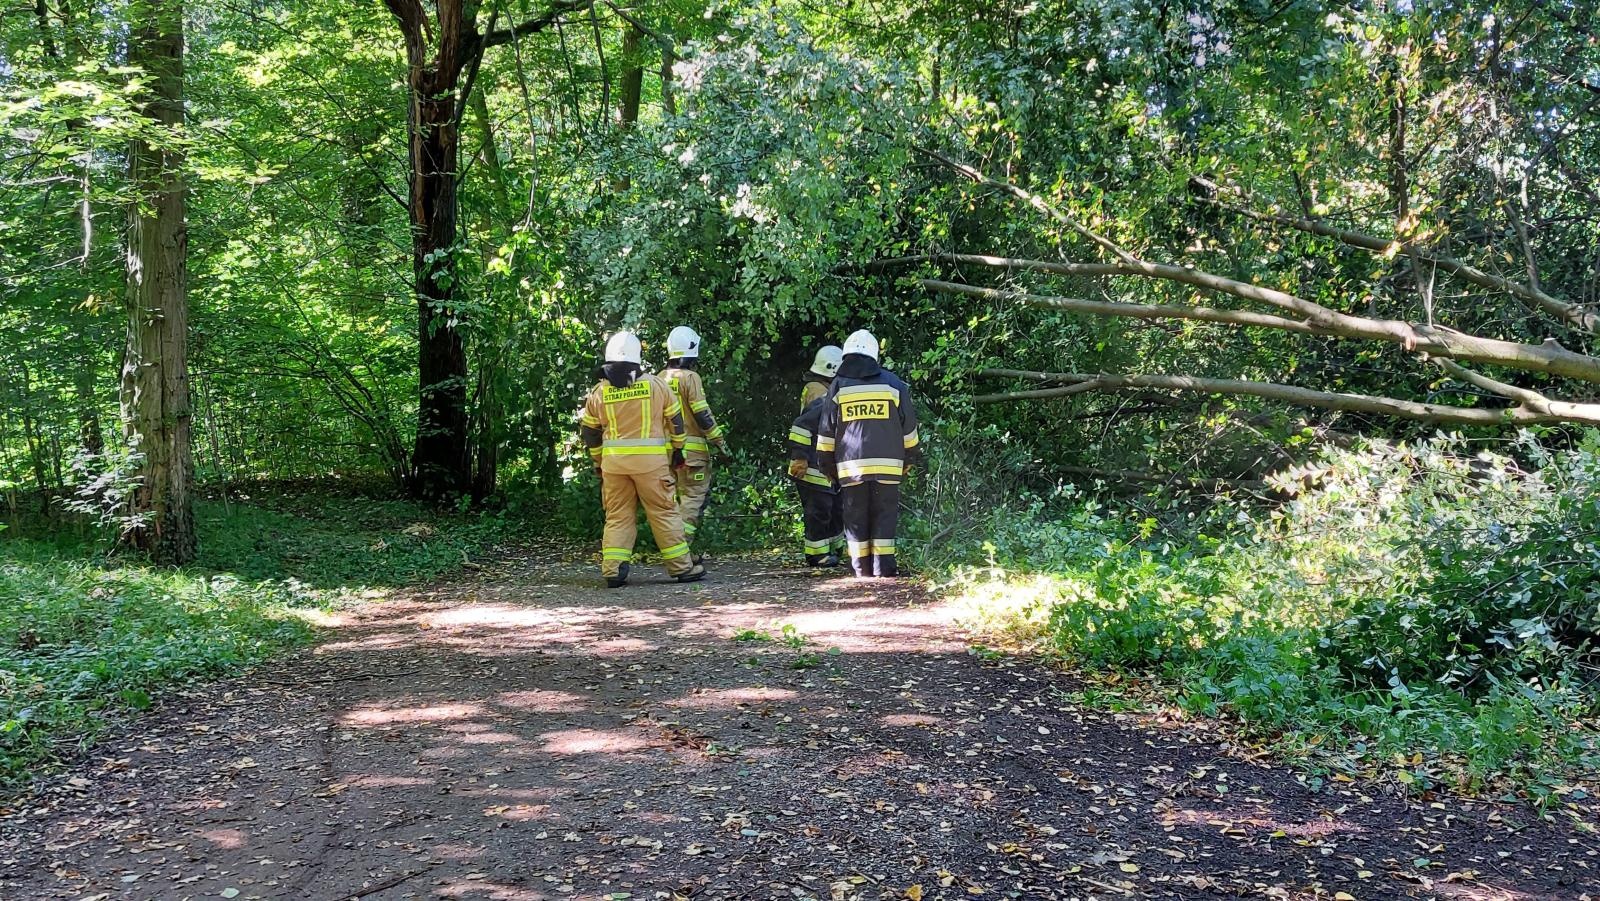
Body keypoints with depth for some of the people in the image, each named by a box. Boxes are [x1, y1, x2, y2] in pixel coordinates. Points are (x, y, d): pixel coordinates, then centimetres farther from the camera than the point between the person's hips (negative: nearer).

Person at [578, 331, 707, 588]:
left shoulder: (598, 392, 5)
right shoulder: (655, 385, 0)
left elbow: (589, 432, 13)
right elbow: (675, 419, 8)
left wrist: (599, 461, 25)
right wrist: (678, 449, 22)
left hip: (613, 461, 2)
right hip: (650, 460, -2)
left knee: (617, 516, 9)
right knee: (664, 513, 5)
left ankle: (612, 570, 2)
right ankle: (682, 567, 9)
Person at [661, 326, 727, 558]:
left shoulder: (661, 378, 11)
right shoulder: (690, 377, -11)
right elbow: (702, 414, -14)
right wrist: (719, 440, -7)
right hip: (691, 447, -7)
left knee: (679, 496, 15)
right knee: (694, 496, -4)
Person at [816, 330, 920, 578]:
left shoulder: (838, 387, 4)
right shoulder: (892, 383, 6)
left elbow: (826, 432, 5)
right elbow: (909, 427, 9)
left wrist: (827, 463, 14)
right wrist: (909, 458, 20)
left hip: (851, 465, 0)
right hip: (887, 464, 0)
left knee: (855, 516, 7)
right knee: (885, 513, 5)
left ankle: (861, 566, 7)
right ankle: (883, 565, 0)